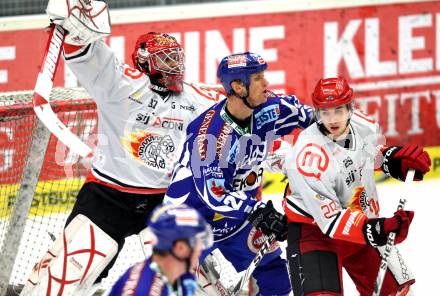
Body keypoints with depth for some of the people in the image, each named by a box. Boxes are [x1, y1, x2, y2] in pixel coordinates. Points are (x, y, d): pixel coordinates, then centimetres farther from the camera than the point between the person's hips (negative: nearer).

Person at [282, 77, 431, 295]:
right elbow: (330, 220, -31)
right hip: (314, 226, -7)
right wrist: (374, 230, -43)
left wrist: (395, 158, -3)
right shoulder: (309, 157, -32)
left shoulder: (362, 124, -12)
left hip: (364, 217, 7)